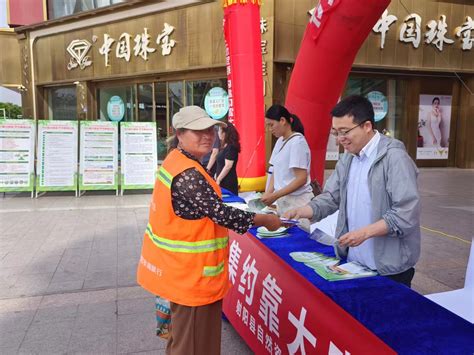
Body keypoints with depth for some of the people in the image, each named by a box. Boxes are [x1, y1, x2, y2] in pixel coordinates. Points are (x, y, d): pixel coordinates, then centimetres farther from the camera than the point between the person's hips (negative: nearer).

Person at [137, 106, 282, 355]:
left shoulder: (177, 161, 6)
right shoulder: (188, 174, -26)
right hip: (191, 273, -10)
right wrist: (265, 220, -16)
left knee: (184, 335, 27)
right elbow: (220, 213, -26)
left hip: (180, 268, 10)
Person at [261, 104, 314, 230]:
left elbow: (301, 179, -18)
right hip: (283, 200, 7)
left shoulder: (297, 142, -14)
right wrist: (268, 192, -2)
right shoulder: (280, 141, 10)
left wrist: (275, 195, -19)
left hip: (297, 201, -7)